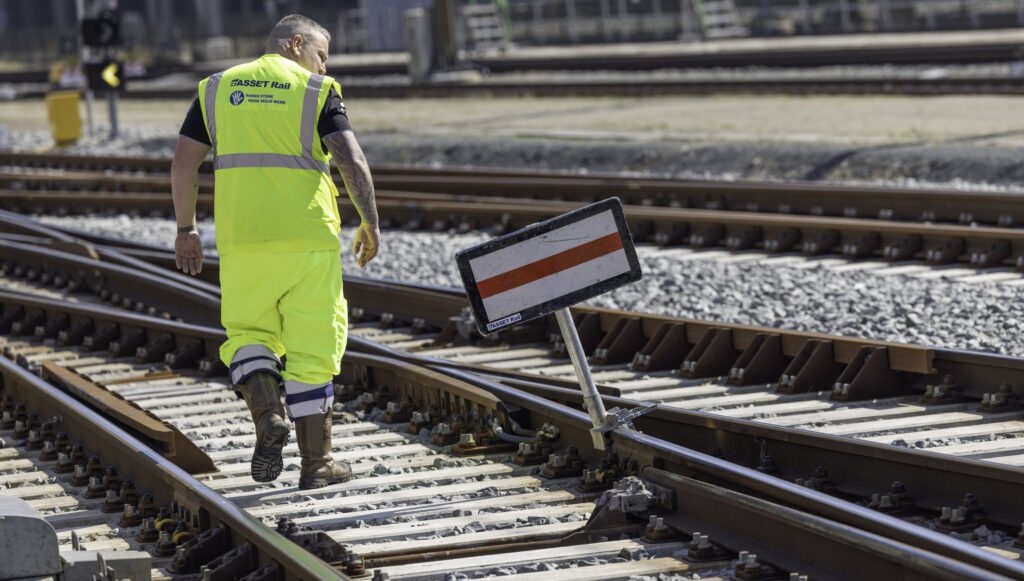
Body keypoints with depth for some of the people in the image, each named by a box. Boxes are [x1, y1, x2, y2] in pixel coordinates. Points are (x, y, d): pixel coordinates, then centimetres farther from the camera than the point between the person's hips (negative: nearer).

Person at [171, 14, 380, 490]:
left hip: (241, 241, 2)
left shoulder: (216, 89, 11)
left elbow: (183, 164, 5)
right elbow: (353, 163, -10)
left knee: (248, 335, 18)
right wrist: (371, 224, 1)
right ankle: (316, 463, 10)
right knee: (311, 348, 7)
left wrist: (185, 230, 14)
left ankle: (268, 417, -8)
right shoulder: (318, 92, 2)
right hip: (307, 237, -2)